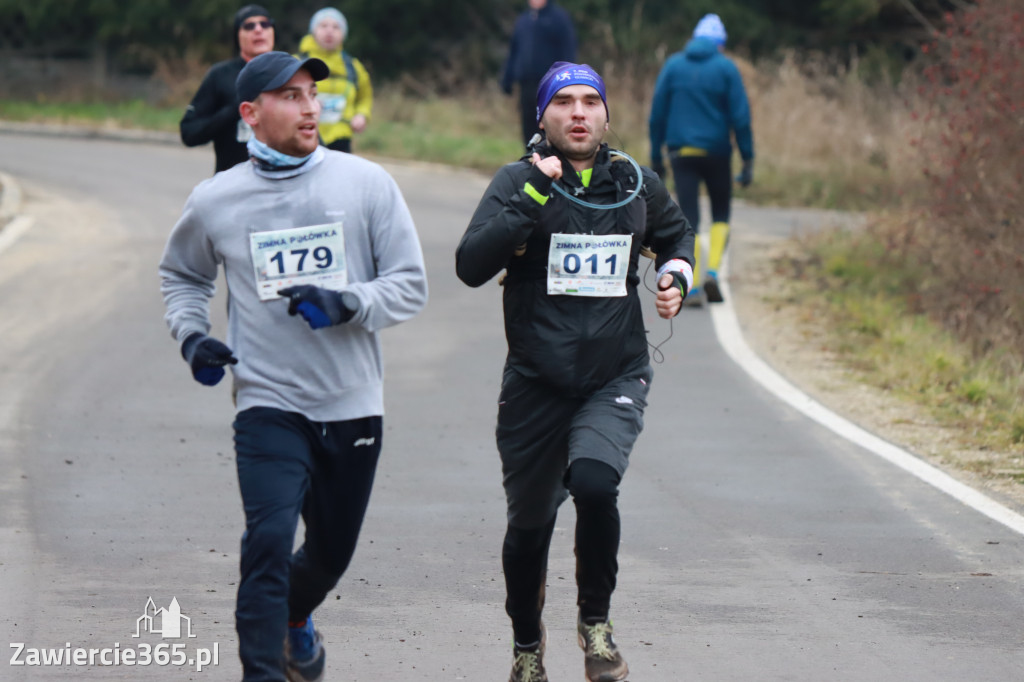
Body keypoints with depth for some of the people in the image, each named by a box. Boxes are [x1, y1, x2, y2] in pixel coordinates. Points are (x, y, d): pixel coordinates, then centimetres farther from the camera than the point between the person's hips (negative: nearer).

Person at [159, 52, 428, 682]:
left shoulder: (366, 183, -2)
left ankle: (295, 615, 49)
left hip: (352, 405, 2)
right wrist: (191, 334, 1)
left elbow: (410, 284, -1)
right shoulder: (216, 201, 0)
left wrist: (346, 303, -19)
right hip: (268, 402, -2)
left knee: (332, 552, 17)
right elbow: (182, 275, 20)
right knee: (270, 541, -20)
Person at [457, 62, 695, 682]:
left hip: (616, 381, 0)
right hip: (536, 386, 0)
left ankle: (596, 621, -4)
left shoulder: (638, 186, 4)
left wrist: (676, 277, 6)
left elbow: (677, 235, 27)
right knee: (529, 526, 10)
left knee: (594, 483, -27)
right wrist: (531, 196, -24)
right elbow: (471, 266, -19)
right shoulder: (518, 184, -4)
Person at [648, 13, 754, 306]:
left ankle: (692, 286, -7)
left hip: (681, 152, 1)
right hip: (716, 151, -1)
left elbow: (657, 113, 4)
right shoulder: (726, 68, -2)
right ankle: (712, 272, -3)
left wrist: (656, 156, 10)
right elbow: (740, 116, -6)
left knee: (689, 218, 2)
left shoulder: (673, 65, 4)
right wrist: (748, 160, -3)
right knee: (721, 214, 15)